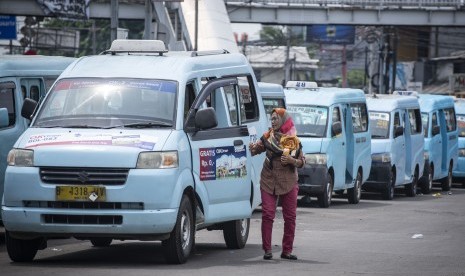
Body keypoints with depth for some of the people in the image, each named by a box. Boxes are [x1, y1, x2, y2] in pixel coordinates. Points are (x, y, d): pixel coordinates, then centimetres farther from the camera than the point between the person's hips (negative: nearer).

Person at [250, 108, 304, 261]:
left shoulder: (294, 140, 2)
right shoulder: (267, 137, 3)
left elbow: (302, 162, 4)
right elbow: (256, 149, -6)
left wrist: (292, 161, -15)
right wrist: (251, 148, -28)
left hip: (288, 183, 1)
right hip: (268, 181, -1)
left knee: (290, 217, 3)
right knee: (267, 215, -6)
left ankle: (287, 250, 12)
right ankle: (267, 249, -1)